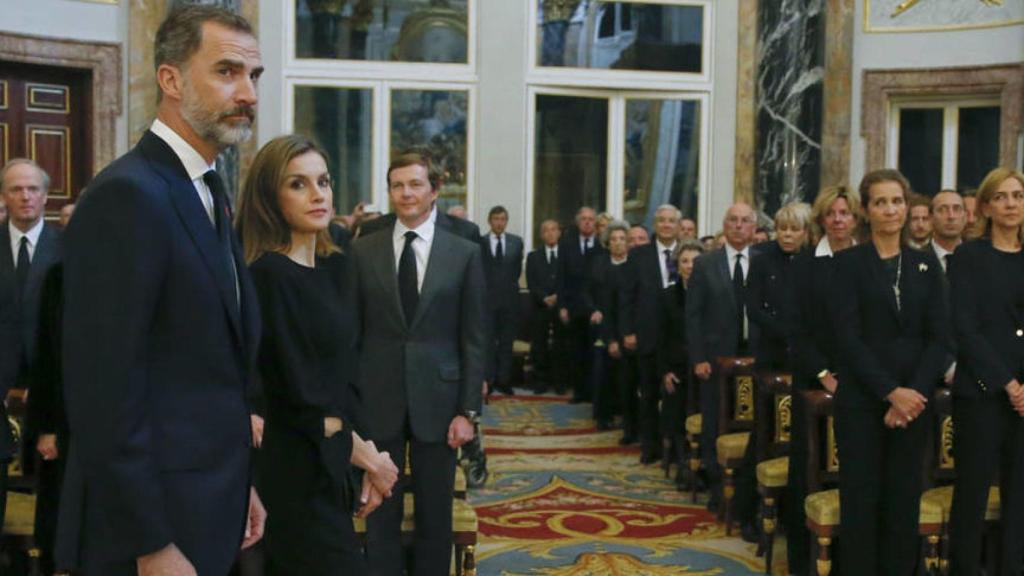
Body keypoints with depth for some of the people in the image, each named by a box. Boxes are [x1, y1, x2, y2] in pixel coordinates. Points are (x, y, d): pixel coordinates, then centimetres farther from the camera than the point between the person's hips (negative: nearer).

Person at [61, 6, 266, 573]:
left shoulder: (207, 194, 11)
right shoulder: (127, 194, -19)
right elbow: (104, 389, -22)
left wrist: (235, 484, 12)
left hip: (207, 507, 9)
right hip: (154, 518, -9)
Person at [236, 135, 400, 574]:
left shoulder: (334, 266, 6)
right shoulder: (270, 274, -18)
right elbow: (299, 399, -19)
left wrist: (367, 457, 2)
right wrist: (367, 456, -7)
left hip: (330, 466, 8)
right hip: (294, 475, -8)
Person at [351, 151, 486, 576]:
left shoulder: (465, 253, 1)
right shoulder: (363, 251, 3)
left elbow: (474, 339, 1)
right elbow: (352, 331, 4)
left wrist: (468, 410, -4)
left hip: (437, 399, 0)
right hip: (377, 399, 1)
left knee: (435, 514, 10)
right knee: (380, 514, 9)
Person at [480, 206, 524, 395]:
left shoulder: (517, 242, 6)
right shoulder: (480, 242, -2)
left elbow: (518, 268, 12)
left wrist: (510, 284, 7)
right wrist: (483, 288, 0)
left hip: (509, 298, 3)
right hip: (487, 298, -2)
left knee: (507, 341, 7)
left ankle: (504, 380, 13)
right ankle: (488, 379, 6)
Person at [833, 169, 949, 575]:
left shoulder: (926, 265, 9)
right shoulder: (849, 262, -1)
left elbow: (938, 336, 3)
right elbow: (848, 336, -9)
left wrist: (913, 393, -10)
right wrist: (890, 391, -16)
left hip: (914, 399, 3)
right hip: (861, 400, -3)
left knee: (904, 500, 7)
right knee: (861, 499, 2)